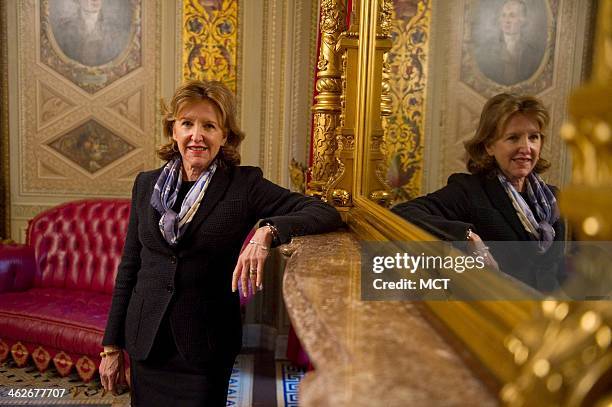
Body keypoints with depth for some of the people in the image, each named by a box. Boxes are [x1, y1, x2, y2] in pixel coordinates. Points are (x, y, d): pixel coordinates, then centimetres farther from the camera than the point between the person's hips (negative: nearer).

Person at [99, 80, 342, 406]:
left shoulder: (245, 185, -9)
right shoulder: (146, 184, 3)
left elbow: (326, 214, -17)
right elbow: (129, 266, 7)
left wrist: (267, 231, -34)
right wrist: (111, 345, 8)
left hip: (206, 347, -3)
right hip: (145, 342, 4)